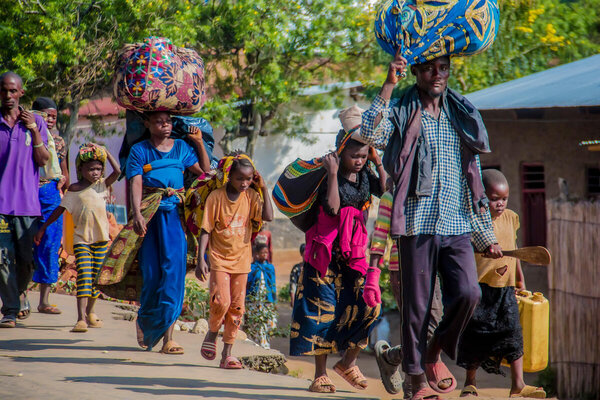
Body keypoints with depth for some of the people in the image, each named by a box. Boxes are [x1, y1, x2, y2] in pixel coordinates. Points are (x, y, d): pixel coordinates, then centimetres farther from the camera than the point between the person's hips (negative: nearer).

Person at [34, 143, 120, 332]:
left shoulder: (102, 185, 7)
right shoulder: (74, 190, 2)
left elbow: (117, 171, -7)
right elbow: (59, 210, 9)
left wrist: (105, 152, -3)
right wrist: (43, 228, 11)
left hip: (101, 238, 3)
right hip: (81, 238, -3)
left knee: (96, 277, 9)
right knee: (84, 276, -14)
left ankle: (90, 312, 28)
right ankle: (81, 318, -21)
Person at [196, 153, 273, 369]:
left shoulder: (251, 196, 1)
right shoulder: (216, 197, -7)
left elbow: (268, 216, -15)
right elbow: (206, 230, -5)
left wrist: (264, 189, -11)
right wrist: (201, 259, -10)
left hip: (241, 260, 3)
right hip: (219, 258, -3)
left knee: (236, 307, 4)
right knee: (221, 301, -17)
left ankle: (227, 353, 12)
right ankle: (212, 334, 12)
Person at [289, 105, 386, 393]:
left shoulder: (365, 176, 7)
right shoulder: (327, 177, -9)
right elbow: (333, 207, -23)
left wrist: (379, 164, -4)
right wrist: (333, 173, -23)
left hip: (354, 253, 5)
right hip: (326, 252, -5)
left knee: (368, 305, -8)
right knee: (323, 311, -3)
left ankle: (347, 362, 12)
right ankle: (320, 375, 5)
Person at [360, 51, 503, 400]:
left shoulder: (463, 117, 16)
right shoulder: (401, 113, 5)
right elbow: (371, 136, -19)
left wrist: (486, 236, 19)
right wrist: (389, 85, -20)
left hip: (458, 227, 3)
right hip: (418, 226, -3)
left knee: (468, 293, -16)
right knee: (417, 305, -1)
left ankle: (436, 351, 8)